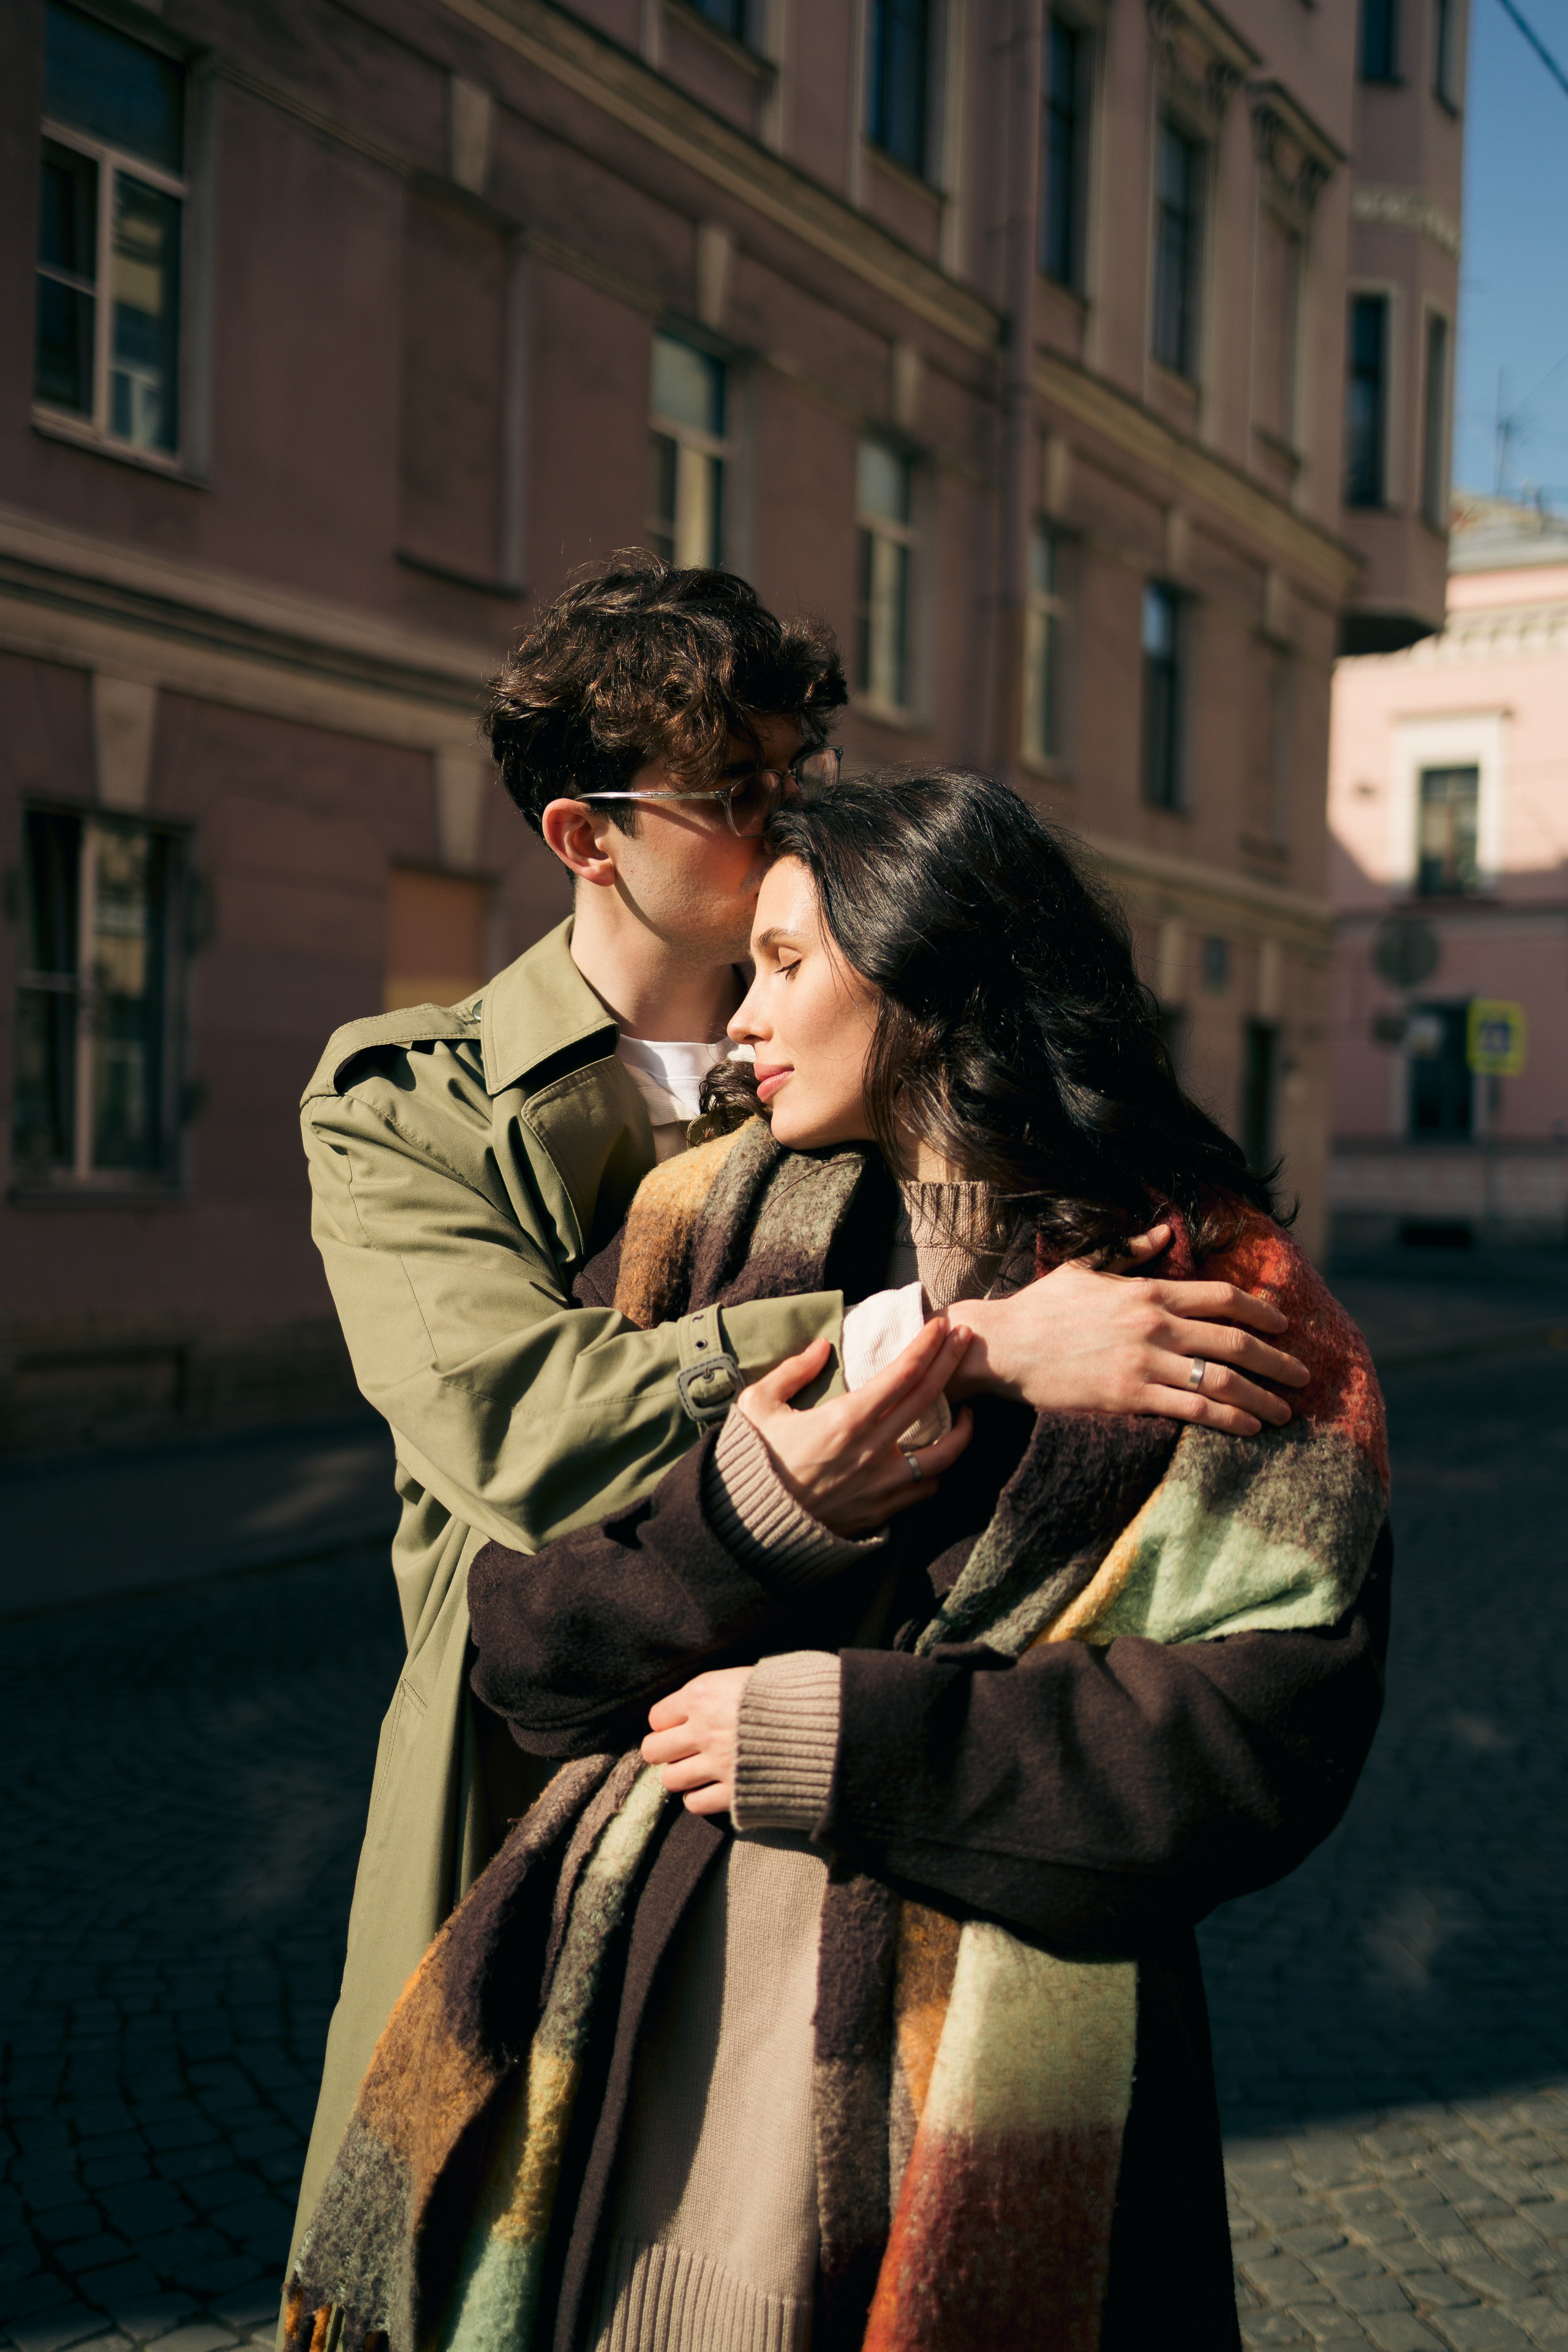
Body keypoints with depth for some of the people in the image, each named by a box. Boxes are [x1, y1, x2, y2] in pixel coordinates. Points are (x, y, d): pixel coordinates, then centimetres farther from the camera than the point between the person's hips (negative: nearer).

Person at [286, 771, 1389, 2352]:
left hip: (976, 2049, -2)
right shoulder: (709, 1221, 6)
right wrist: (750, 1515, -16)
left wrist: (841, 1746, -14)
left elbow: (1278, 1721, -12)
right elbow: (519, 1637, 3)